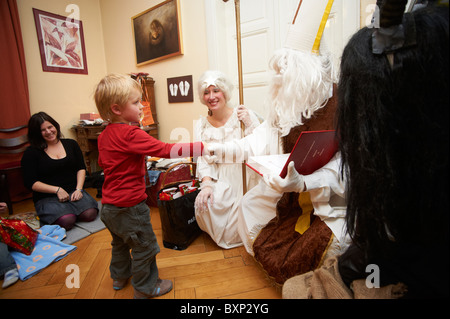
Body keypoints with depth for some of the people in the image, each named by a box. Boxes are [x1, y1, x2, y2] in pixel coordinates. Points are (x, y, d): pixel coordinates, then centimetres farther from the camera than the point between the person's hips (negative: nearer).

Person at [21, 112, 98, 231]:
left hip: (73, 191, 2)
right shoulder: (31, 153, 2)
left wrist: (78, 189, -7)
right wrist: (57, 190, -14)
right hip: (47, 197, -2)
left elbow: (81, 168, 8)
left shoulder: (71, 144, 11)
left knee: (90, 214, -24)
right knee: (66, 221, -28)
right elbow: (30, 183, -3)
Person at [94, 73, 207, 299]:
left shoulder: (104, 135, 4)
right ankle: (145, 288, 29)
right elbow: (166, 150, -30)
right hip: (129, 205, -9)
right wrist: (203, 148, -28)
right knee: (144, 246, 10)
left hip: (109, 204, 10)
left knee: (120, 242, 30)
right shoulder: (131, 134, -25)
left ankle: (119, 276, 51)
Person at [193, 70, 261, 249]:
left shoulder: (246, 115, -6)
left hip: (246, 178, -2)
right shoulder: (201, 125, 4)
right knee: (204, 204, -23)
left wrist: (249, 124, -25)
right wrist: (206, 184, -17)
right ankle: (220, 236, 12)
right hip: (222, 181, 3)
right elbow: (203, 159, -2)